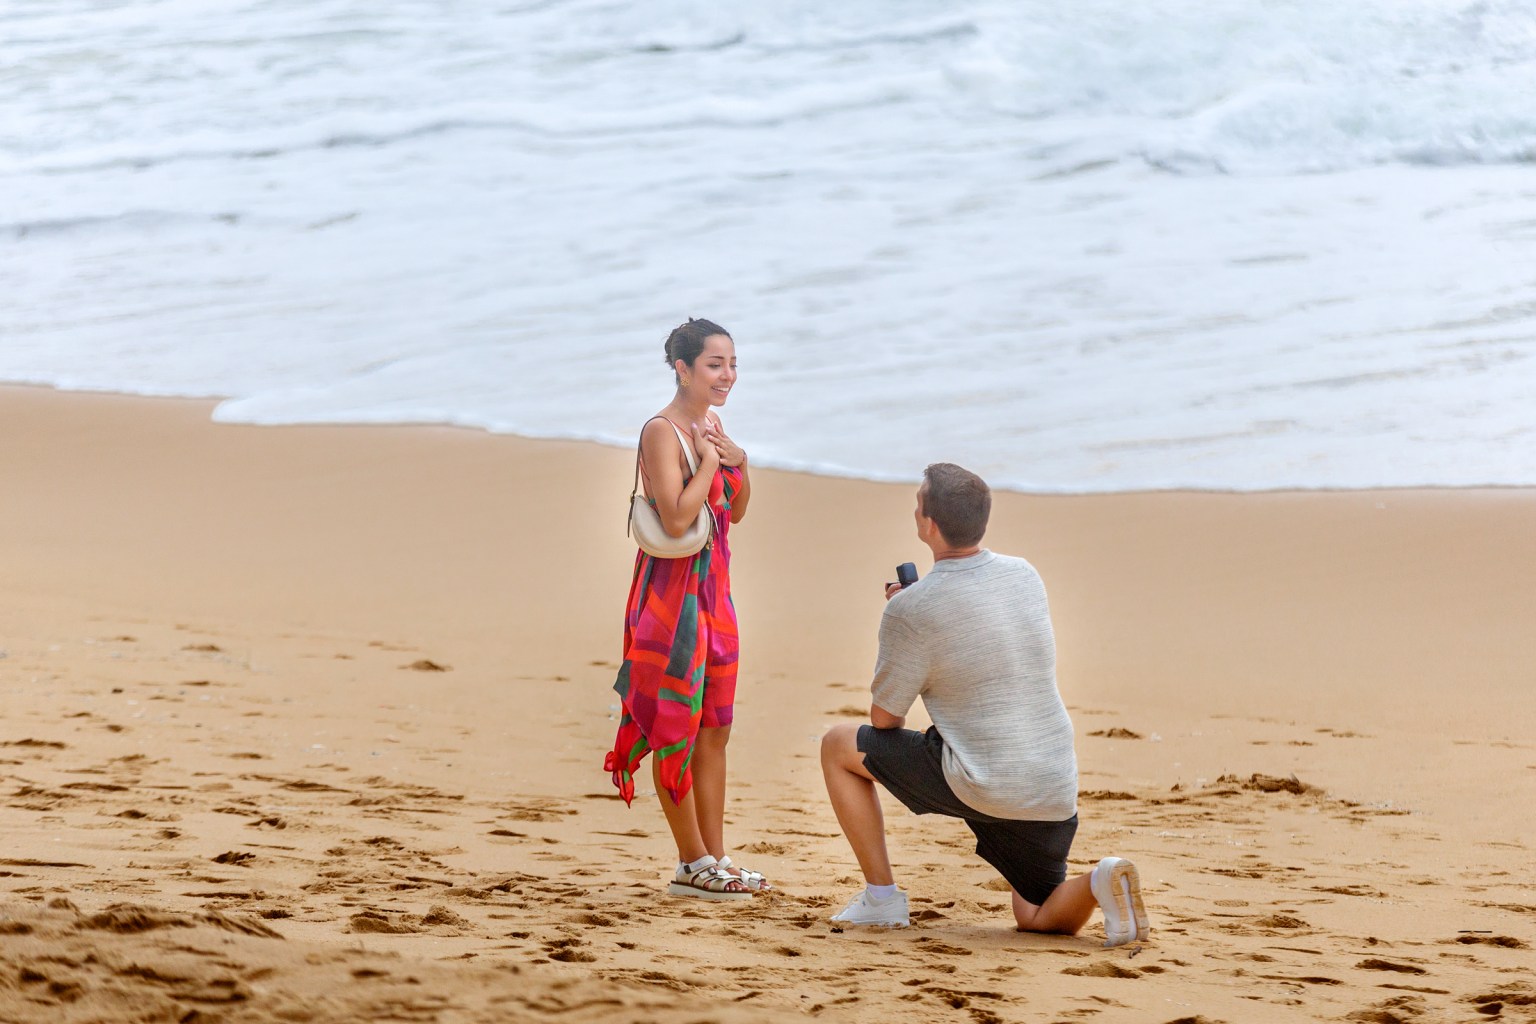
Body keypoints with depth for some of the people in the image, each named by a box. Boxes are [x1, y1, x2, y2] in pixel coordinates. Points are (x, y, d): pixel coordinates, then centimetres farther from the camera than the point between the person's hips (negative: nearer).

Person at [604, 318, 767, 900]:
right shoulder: (662, 431, -14)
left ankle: (714, 859, 16)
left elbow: (735, 513, 19)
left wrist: (739, 465, 2)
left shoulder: (712, 425, 11)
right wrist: (710, 461, -15)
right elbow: (676, 518, -25)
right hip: (672, 586, -9)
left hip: (712, 585, 9)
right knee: (677, 725, -1)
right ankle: (693, 865, 5)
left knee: (714, 728, 11)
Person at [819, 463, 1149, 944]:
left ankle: (881, 896, 14)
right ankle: (1100, 883, -12)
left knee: (839, 746, 14)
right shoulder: (1024, 575, 5)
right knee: (1039, 921, 21)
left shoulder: (910, 610, -14)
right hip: (1054, 792, 6)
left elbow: (884, 719, -1)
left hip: (976, 787, -6)